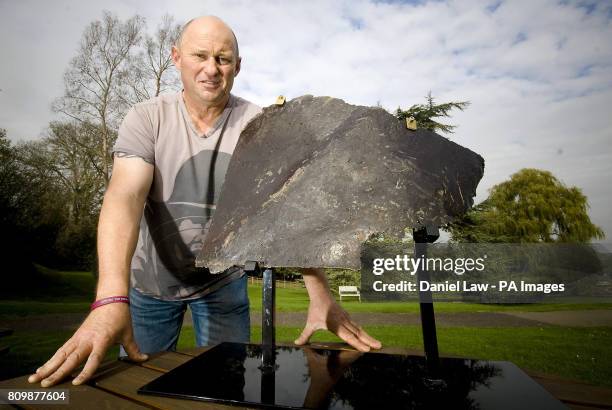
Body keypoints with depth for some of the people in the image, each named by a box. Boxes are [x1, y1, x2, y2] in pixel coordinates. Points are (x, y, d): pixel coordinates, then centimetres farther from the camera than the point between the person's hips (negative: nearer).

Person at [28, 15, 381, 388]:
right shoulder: (147, 118, -12)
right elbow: (125, 196, -26)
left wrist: (321, 295, -33)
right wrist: (112, 299, -40)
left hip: (223, 281, 0)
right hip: (150, 281, 1)